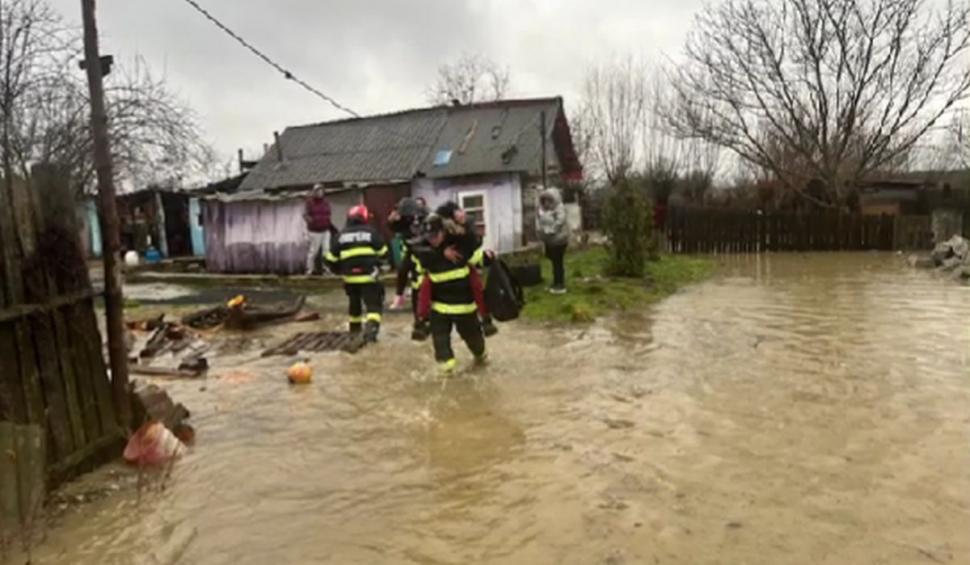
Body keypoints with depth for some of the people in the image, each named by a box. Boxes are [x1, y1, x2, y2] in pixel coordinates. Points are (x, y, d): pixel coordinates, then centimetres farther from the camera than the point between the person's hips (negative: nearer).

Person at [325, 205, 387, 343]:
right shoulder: (371, 233, 1)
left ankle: (355, 328, 39)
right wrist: (377, 264, 27)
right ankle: (371, 328, -24)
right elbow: (383, 253, 7)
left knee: (354, 303, 25)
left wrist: (339, 270, 26)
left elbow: (331, 259, 9)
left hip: (350, 277, 4)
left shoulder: (341, 236, 8)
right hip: (369, 276, -4)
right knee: (373, 304, -2)